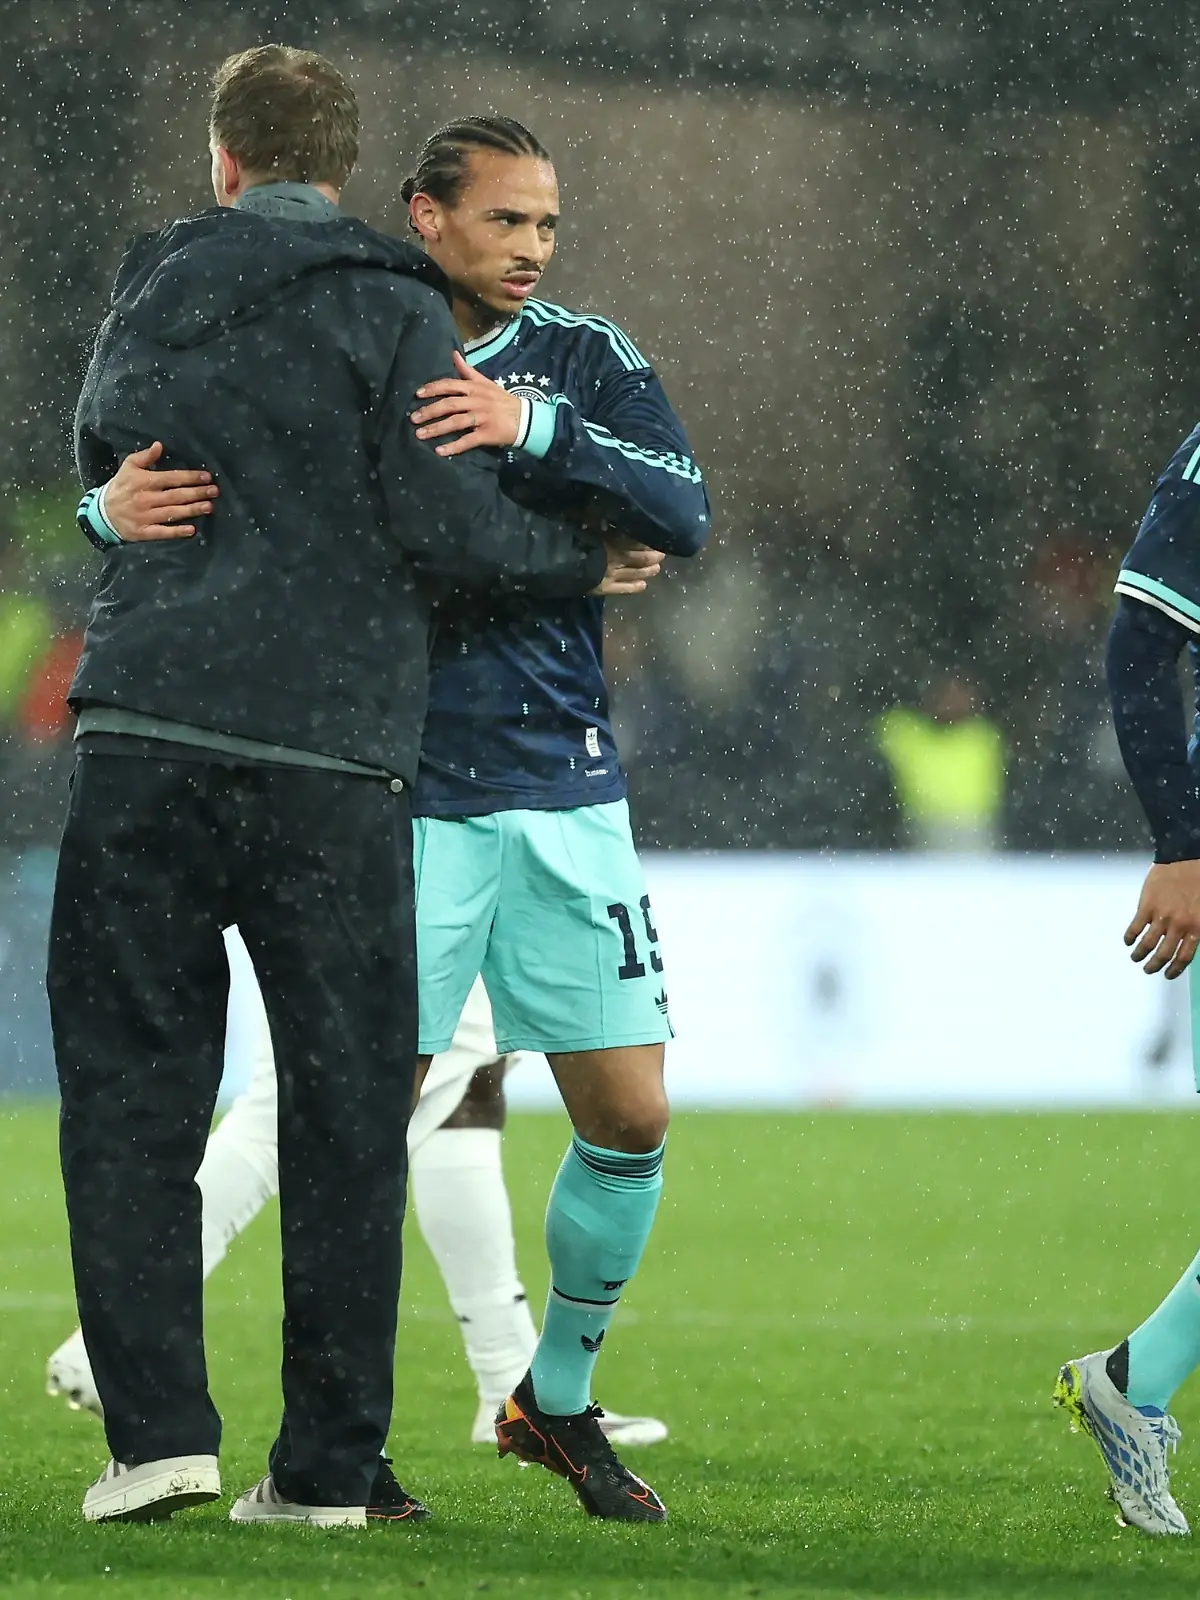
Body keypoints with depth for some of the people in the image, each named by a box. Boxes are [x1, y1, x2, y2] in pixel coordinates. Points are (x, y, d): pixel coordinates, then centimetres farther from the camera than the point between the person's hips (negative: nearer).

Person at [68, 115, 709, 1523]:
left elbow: (684, 513, -9)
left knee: (631, 1120, 2)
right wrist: (125, 502, -25)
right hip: (400, 798, -3)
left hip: (564, 796, 3)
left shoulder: (583, 361, 6)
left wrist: (534, 427, -25)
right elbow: (139, 476, 0)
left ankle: (556, 1401, 23)